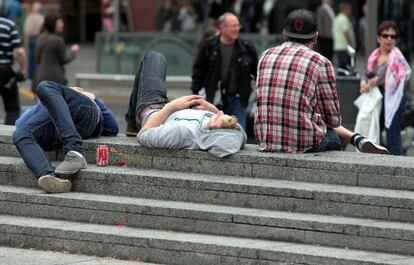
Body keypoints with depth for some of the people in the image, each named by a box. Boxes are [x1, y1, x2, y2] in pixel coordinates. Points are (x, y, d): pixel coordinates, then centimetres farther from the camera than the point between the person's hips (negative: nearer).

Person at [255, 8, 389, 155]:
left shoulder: (266, 55, 7)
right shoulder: (320, 63, -7)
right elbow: (333, 119, -1)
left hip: (265, 141, 4)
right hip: (304, 144, -4)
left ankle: (358, 139, 24)